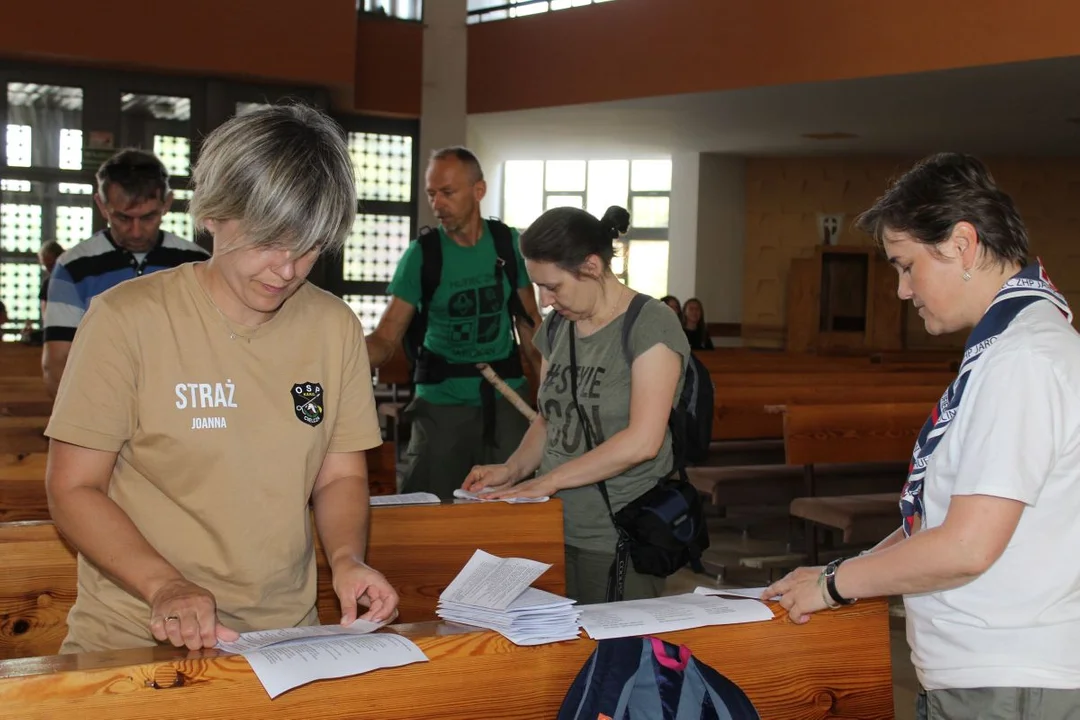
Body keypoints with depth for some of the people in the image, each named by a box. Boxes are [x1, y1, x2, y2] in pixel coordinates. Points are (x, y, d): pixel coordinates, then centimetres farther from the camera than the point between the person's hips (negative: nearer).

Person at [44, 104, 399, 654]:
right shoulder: (127, 319, -4)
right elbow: (73, 489, -4)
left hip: (285, 638, 4)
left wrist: (346, 557, -5)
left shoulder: (335, 328, 8)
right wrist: (165, 586, -18)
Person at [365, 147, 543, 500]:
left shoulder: (509, 244, -1)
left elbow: (530, 325, 7)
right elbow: (386, 339, -11)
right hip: (441, 401, -1)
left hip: (506, 396, 2)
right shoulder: (421, 254, -7)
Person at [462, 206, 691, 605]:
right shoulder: (556, 327, 11)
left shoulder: (651, 325, -11)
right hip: (555, 529, 6)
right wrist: (512, 470, 0)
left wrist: (550, 479, -16)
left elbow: (643, 440, -18)